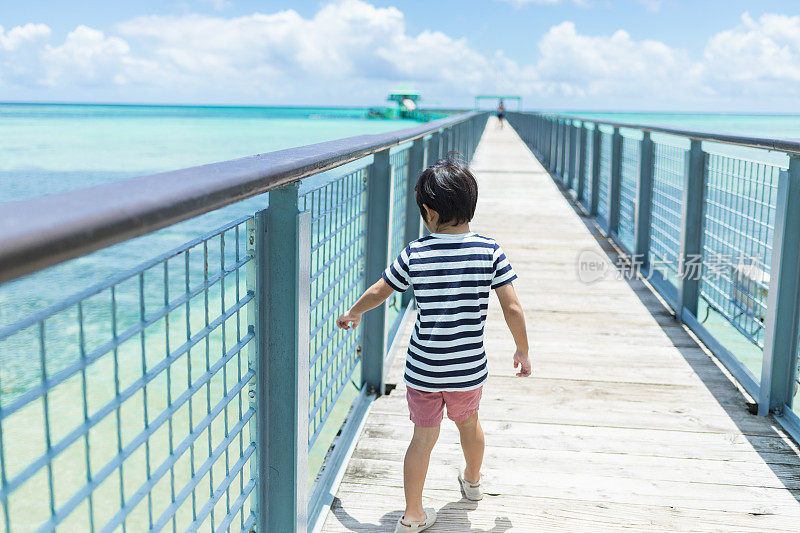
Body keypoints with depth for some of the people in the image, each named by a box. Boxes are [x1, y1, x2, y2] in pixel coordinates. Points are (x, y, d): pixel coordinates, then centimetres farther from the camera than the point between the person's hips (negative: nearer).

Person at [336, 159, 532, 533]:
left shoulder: (414, 254, -10)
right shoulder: (490, 251, -11)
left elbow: (377, 294, 2)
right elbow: (512, 309, -10)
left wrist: (352, 314, 22)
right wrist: (522, 351, 5)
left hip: (423, 369, -1)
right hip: (469, 368, 1)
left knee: (424, 437, 11)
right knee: (469, 421, 27)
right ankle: (472, 481, 52)